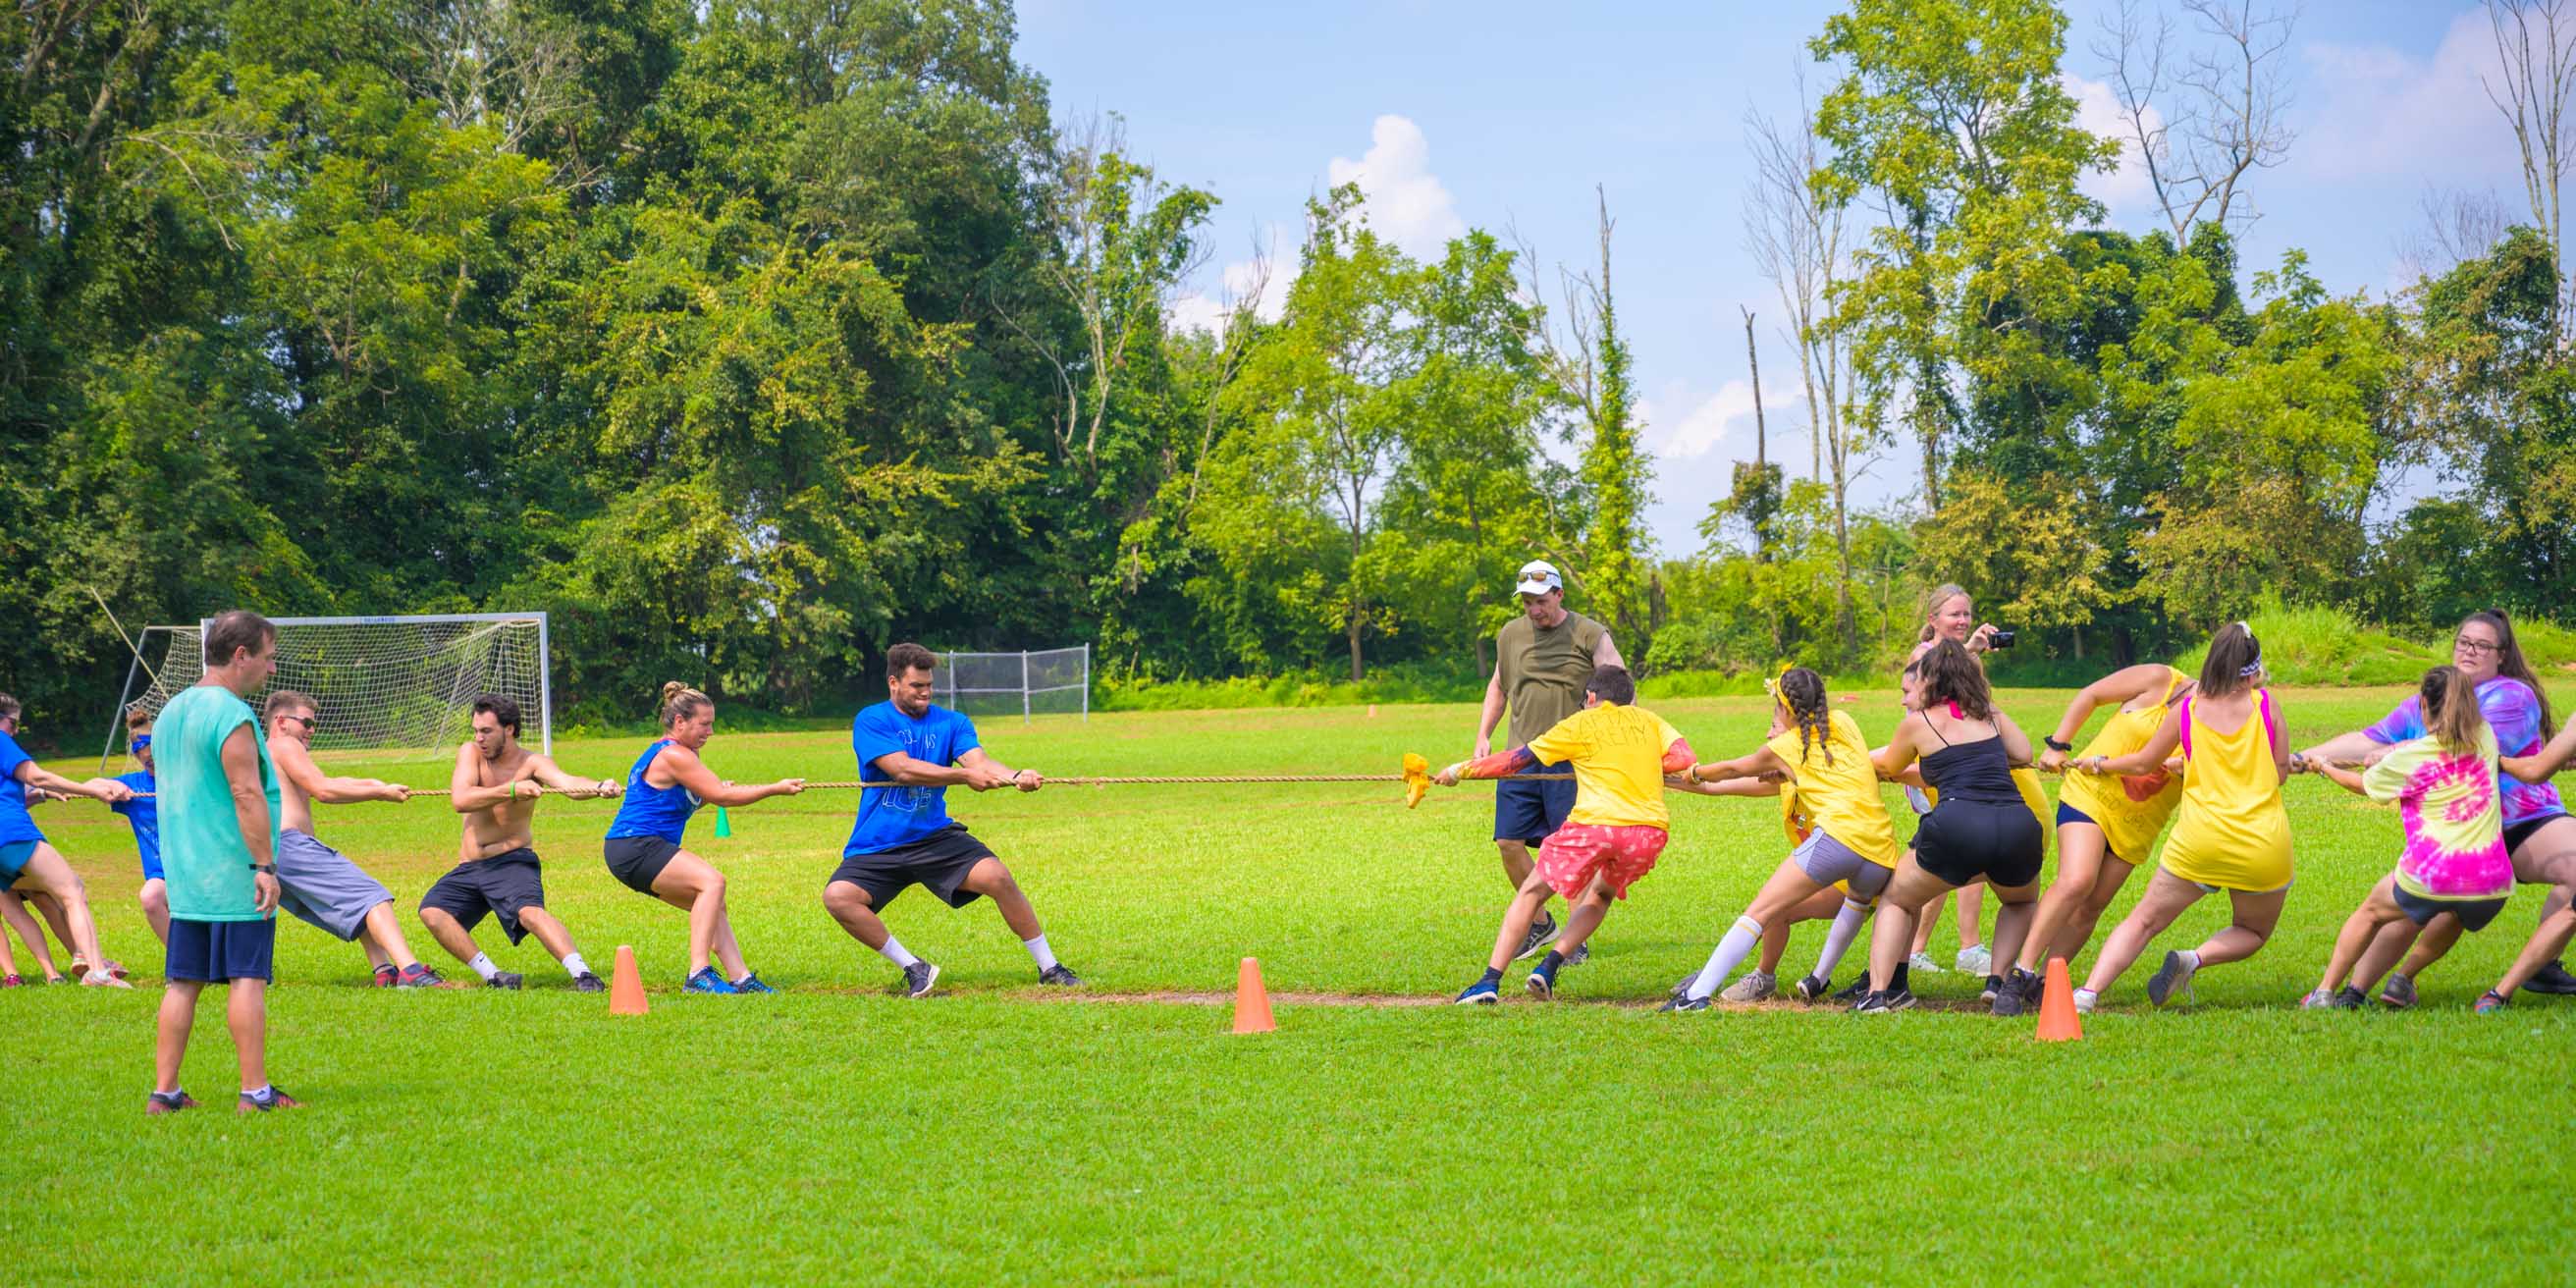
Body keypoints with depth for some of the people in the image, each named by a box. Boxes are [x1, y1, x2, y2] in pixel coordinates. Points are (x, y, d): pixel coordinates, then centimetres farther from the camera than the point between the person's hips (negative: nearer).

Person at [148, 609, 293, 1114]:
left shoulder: (171, 711, 15)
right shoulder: (232, 715, -14)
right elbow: (247, 795, -21)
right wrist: (265, 866, -20)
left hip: (186, 879, 8)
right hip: (236, 876, -8)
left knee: (182, 982, 9)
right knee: (248, 979, -3)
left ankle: (164, 1091, 9)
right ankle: (255, 1091, -2)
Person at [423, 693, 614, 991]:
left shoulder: (532, 763, -7)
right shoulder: (470, 753, 0)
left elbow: (567, 782, -28)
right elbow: (459, 801, -17)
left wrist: (600, 786, -50)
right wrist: (511, 790, -29)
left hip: (512, 861, -4)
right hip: (469, 867, 4)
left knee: (530, 912, -31)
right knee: (431, 911, -19)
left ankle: (582, 975, -40)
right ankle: (492, 976, -15)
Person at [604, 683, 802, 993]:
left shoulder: (662, 753, 19)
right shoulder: (673, 755, -13)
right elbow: (722, 796, -14)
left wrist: (715, 791, 7)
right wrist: (776, 789, -8)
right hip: (635, 848, -11)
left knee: (712, 904, 9)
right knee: (712, 881, -22)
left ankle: (739, 977, 4)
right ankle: (698, 974, -27)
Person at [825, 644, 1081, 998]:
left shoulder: (952, 723, 6)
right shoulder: (871, 721, -6)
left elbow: (979, 759, -12)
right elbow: (902, 769, -20)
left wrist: (1014, 776, -35)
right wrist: (965, 775, -29)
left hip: (934, 837, 2)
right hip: (876, 848, -2)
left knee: (998, 877, -19)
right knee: (837, 897, -26)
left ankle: (1049, 968, -4)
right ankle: (912, 968, -11)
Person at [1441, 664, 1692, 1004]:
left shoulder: (1579, 724, 14)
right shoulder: (1648, 720, 22)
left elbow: (1516, 759, 16)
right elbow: (1685, 759, 9)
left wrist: (1461, 770, 26)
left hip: (1594, 823, -3)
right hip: (1649, 828, 3)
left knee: (1531, 893, 14)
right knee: (1602, 894, 29)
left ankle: (1490, 981, 4)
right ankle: (1550, 965, 12)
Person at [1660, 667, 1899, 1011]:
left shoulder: (1784, 746, 13)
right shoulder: (1843, 723, 22)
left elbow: (1733, 769, 30)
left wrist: (1694, 773, 48)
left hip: (1838, 835, -5)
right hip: (1882, 852, 5)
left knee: (1761, 911, -5)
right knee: (1861, 898, 38)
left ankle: (1698, 993, -15)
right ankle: (1819, 979, 33)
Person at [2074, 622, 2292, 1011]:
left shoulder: (2186, 710, 4)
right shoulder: (2265, 705, 1)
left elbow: (2143, 763, 15)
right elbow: (2281, 772, 7)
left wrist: (2098, 764, 33)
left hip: (2200, 837, 1)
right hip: (2264, 844, 0)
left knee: (2144, 921, 12)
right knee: (2253, 932, 23)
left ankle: (2088, 993, -7)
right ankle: (2194, 959, -7)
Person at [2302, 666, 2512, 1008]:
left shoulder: (2408, 759, -1)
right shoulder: (2484, 738, 8)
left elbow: (2361, 784, 19)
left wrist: (2324, 767, 38)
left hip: (2431, 879, -3)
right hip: (2492, 885, 3)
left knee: (2371, 911, 24)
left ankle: (2325, 992, 30)